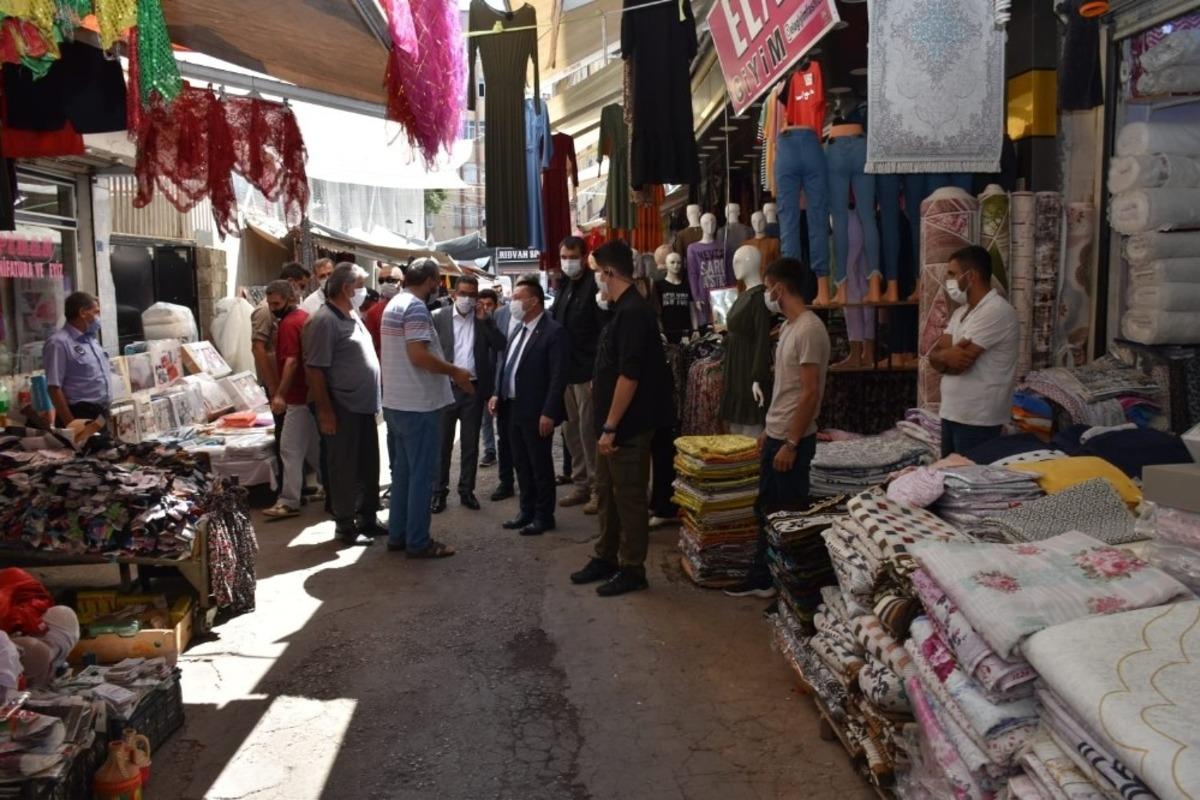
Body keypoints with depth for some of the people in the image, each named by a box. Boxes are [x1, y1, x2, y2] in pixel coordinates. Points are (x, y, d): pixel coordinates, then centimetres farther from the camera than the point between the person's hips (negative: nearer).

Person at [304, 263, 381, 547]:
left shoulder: (353, 315, 12)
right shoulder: (325, 320, -16)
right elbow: (314, 369, -19)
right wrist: (325, 411, -20)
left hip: (364, 406, 9)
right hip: (343, 409, -9)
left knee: (368, 466, 16)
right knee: (345, 469, 2)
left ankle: (367, 519, 28)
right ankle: (345, 526, 13)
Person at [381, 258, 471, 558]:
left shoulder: (394, 304, 15)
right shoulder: (416, 307, -16)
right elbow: (419, 355, -25)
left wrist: (448, 372, 19)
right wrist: (455, 371, -13)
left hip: (396, 401, 10)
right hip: (418, 404, -10)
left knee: (402, 470, 16)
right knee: (421, 474, -2)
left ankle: (398, 535, 23)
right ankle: (418, 542, 5)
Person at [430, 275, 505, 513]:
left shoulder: (484, 319, 5)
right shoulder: (439, 317, 0)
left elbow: (500, 345, -6)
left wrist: (484, 320, -11)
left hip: (474, 389, 2)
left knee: (470, 444, 9)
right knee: (442, 443, 5)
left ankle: (467, 490, 20)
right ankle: (439, 491, 14)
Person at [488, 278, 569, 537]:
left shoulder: (553, 332, -14)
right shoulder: (518, 329, 12)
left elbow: (558, 377, -18)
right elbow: (504, 362, 18)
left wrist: (548, 413, -21)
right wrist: (497, 394, 7)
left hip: (536, 412, -8)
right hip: (513, 409, 8)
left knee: (541, 466, 4)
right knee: (521, 464, 16)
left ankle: (544, 516, 16)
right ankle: (527, 511, 28)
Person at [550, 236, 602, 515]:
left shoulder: (594, 285, -11)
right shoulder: (564, 287, 14)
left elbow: (605, 331, -16)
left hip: (587, 371, -8)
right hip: (564, 371, 8)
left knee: (588, 431, -4)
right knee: (571, 430, 13)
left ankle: (598, 488, 6)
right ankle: (581, 485, 24)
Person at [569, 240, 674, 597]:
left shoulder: (633, 312, -19)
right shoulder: (622, 309, 12)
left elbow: (629, 375, -24)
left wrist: (611, 427, -22)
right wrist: (606, 425, 17)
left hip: (628, 426, -10)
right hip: (613, 423, 10)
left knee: (629, 497, 2)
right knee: (607, 491, 18)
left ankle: (632, 570, 14)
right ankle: (606, 558, 31)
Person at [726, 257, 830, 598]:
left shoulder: (809, 330, -19)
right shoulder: (789, 327, 12)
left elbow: (810, 392, -22)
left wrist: (791, 443, -21)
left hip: (793, 440, -10)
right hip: (776, 435, 10)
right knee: (767, 509, 16)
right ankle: (763, 578, 28)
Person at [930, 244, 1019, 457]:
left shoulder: (996, 311, -17)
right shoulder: (961, 312, 13)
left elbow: (960, 363, -23)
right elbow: (935, 355, 5)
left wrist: (942, 355, -2)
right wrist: (949, 356, -17)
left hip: (978, 418, -9)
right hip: (952, 412, 9)